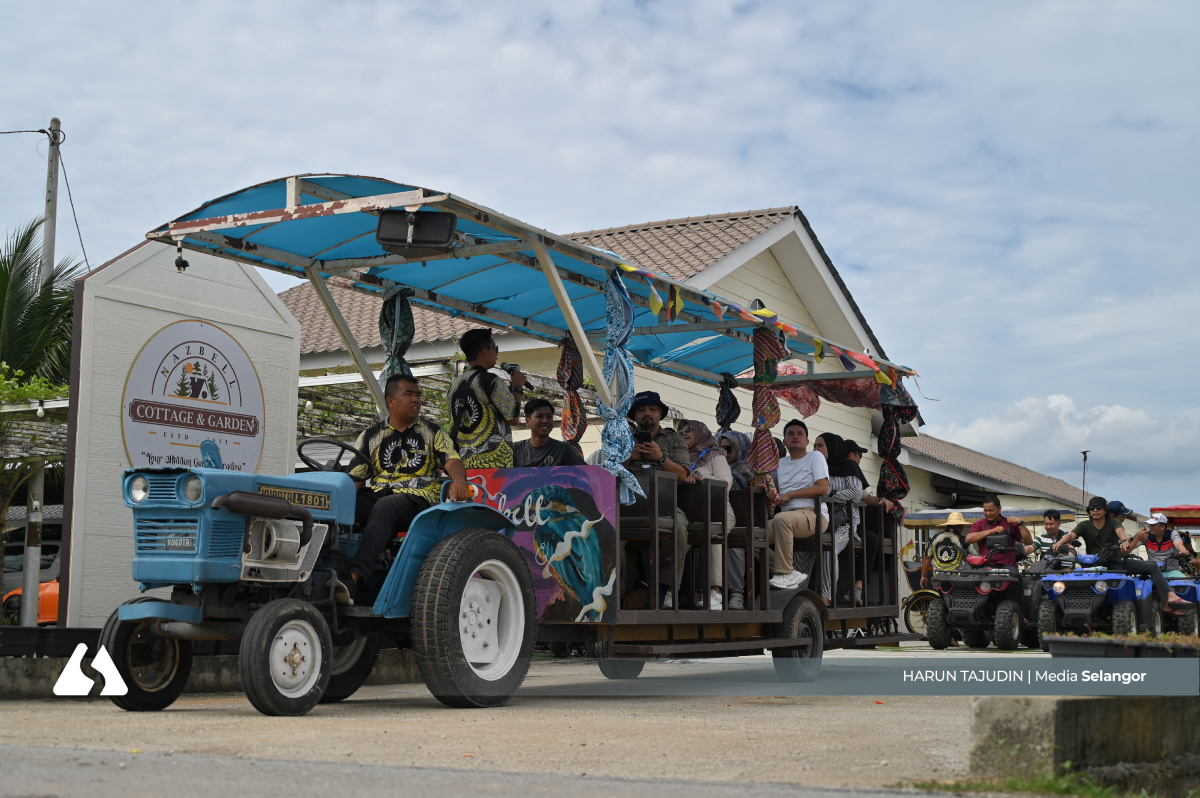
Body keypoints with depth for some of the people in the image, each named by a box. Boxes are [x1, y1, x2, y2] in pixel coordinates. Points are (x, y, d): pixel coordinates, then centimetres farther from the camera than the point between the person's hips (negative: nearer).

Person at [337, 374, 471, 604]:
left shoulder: (433, 433, 17)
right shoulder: (370, 436, 19)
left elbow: (451, 460, 1)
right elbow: (354, 478, 12)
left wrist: (459, 479, -24)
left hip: (417, 498, -2)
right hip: (377, 494, 3)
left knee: (384, 507, -39)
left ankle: (353, 577, -54)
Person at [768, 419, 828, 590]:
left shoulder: (815, 457, 9)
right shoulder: (781, 463, 26)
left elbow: (823, 488, -6)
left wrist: (789, 495, -7)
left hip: (811, 513, -6)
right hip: (787, 514, 6)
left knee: (781, 519, -38)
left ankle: (784, 573, -32)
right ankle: (791, 573, -16)